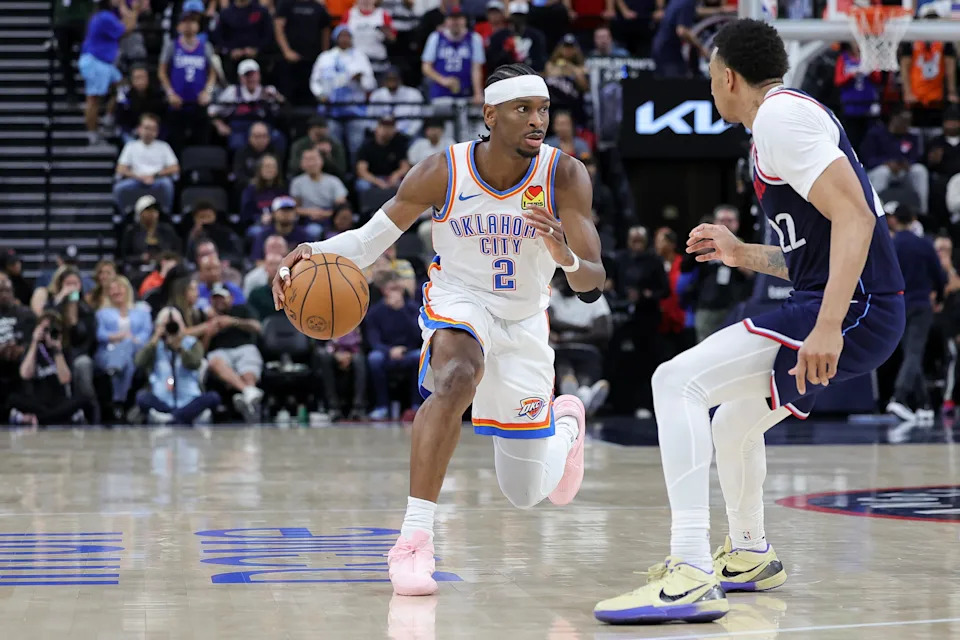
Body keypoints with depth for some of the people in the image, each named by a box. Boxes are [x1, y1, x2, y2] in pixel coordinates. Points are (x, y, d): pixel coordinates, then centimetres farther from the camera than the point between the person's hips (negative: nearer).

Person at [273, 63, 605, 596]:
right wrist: (315, 253, -32)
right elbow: (370, 238, -12)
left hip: (523, 321, 1)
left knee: (526, 493, 8)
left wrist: (565, 255, -45)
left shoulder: (564, 176, -21)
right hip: (460, 299, -1)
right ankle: (413, 540, -37)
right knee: (458, 374, -40)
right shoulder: (442, 173, -21)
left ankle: (566, 423, 46)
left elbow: (593, 281, -22)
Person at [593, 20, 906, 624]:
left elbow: (854, 216, -22)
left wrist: (828, 326, -30)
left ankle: (692, 578, -27)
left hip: (855, 309, -10)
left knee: (678, 382, -19)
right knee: (732, 423, 28)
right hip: (855, 308, 10)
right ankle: (749, 557, 50)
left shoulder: (781, 114, -10)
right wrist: (742, 253, 28)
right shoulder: (789, 115, 22)